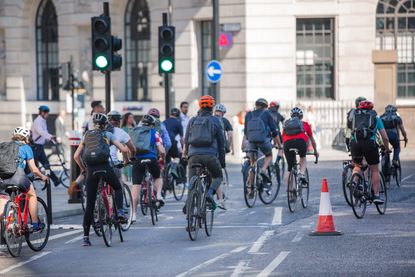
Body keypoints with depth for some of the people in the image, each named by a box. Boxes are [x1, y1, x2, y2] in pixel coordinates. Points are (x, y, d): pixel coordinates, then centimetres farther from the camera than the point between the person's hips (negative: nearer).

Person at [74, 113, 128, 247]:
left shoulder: (86, 136, 19)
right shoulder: (107, 135, 13)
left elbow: (76, 156, 13)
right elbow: (123, 149, 8)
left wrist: (83, 169, 28)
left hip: (91, 170, 2)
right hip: (105, 167, -2)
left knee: (90, 204, 5)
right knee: (118, 188, 29)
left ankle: (85, 237, 2)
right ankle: (120, 212, 5)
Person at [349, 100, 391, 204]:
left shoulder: (354, 115, 26)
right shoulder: (375, 117, 22)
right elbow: (385, 138, 20)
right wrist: (387, 149, 36)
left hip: (354, 142, 2)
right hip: (369, 143, -2)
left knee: (357, 166, 26)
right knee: (375, 171, 13)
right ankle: (376, 196, 10)